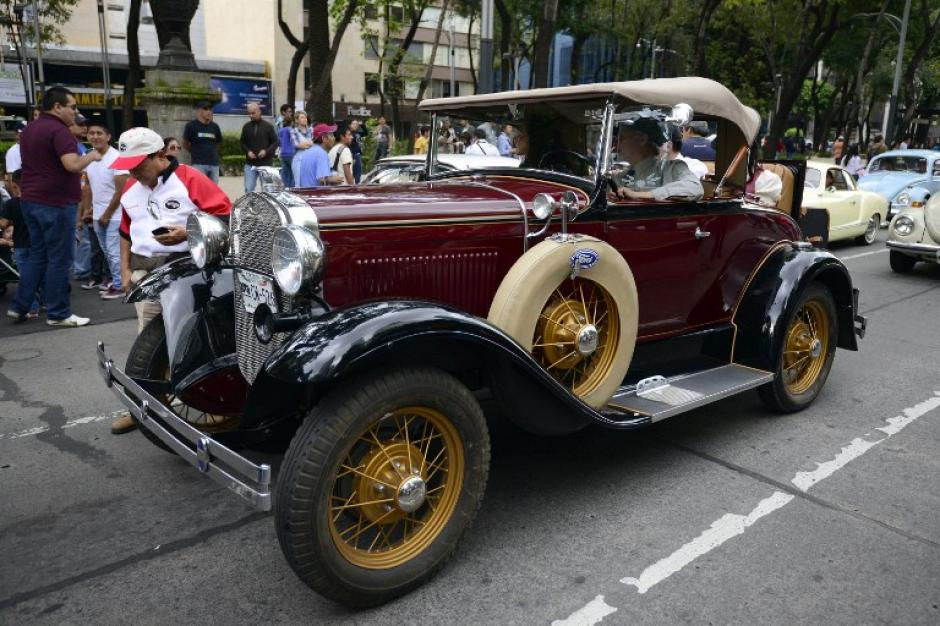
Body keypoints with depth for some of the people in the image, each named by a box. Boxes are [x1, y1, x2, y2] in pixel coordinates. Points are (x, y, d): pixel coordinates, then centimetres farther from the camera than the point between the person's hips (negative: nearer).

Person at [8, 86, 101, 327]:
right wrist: (92, 156, -9)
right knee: (59, 259, -1)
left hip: (31, 200, 9)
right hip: (55, 203, -9)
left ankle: (19, 307, 18)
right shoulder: (58, 130, -15)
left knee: (37, 255, 17)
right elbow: (72, 165, -26)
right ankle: (58, 313, 4)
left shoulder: (30, 129, 16)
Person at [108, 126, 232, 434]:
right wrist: (125, 270, 17)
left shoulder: (190, 179, -6)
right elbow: (126, 231, 25)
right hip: (145, 270, 6)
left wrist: (188, 232, -19)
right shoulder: (130, 189, 17)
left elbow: (225, 215, -10)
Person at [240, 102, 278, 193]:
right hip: (250, 164, 2)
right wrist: (248, 151, -5)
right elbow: (243, 142, 15)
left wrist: (266, 151, -14)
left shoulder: (268, 126, 0)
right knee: (248, 189, -2)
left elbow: (275, 142, 1)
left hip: (266, 163, -2)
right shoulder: (246, 127, 7)